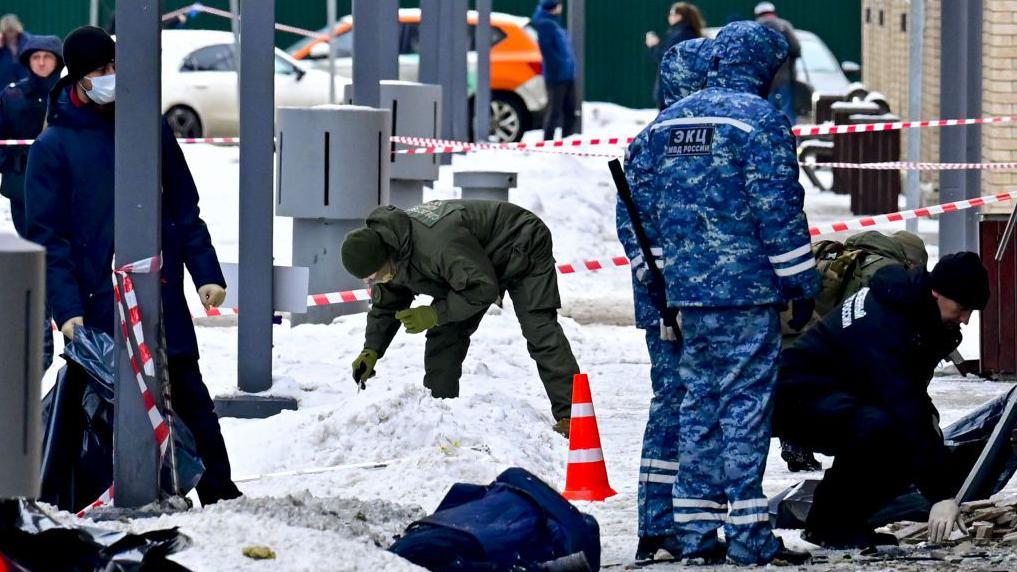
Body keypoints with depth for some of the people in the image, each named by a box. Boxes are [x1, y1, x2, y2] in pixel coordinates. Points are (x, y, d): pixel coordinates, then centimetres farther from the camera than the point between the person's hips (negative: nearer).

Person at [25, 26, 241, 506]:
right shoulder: (53, 147, -2)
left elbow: (185, 209, 13)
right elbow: (48, 236, -5)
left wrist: (206, 272, 4)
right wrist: (67, 308, -14)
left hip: (163, 293, 3)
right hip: (100, 301, -3)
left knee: (189, 393, 5)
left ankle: (218, 489, 10)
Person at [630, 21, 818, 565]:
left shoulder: (666, 122, 12)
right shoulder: (759, 119, -9)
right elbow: (778, 209, -12)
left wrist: (654, 272, 22)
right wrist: (801, 284, -7)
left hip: (687, 290, 6)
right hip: (748, 288, -6)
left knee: (698, 400, 11)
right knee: (746, 402, -4)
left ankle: (695, 530, 10)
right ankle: (747, 533, -6)